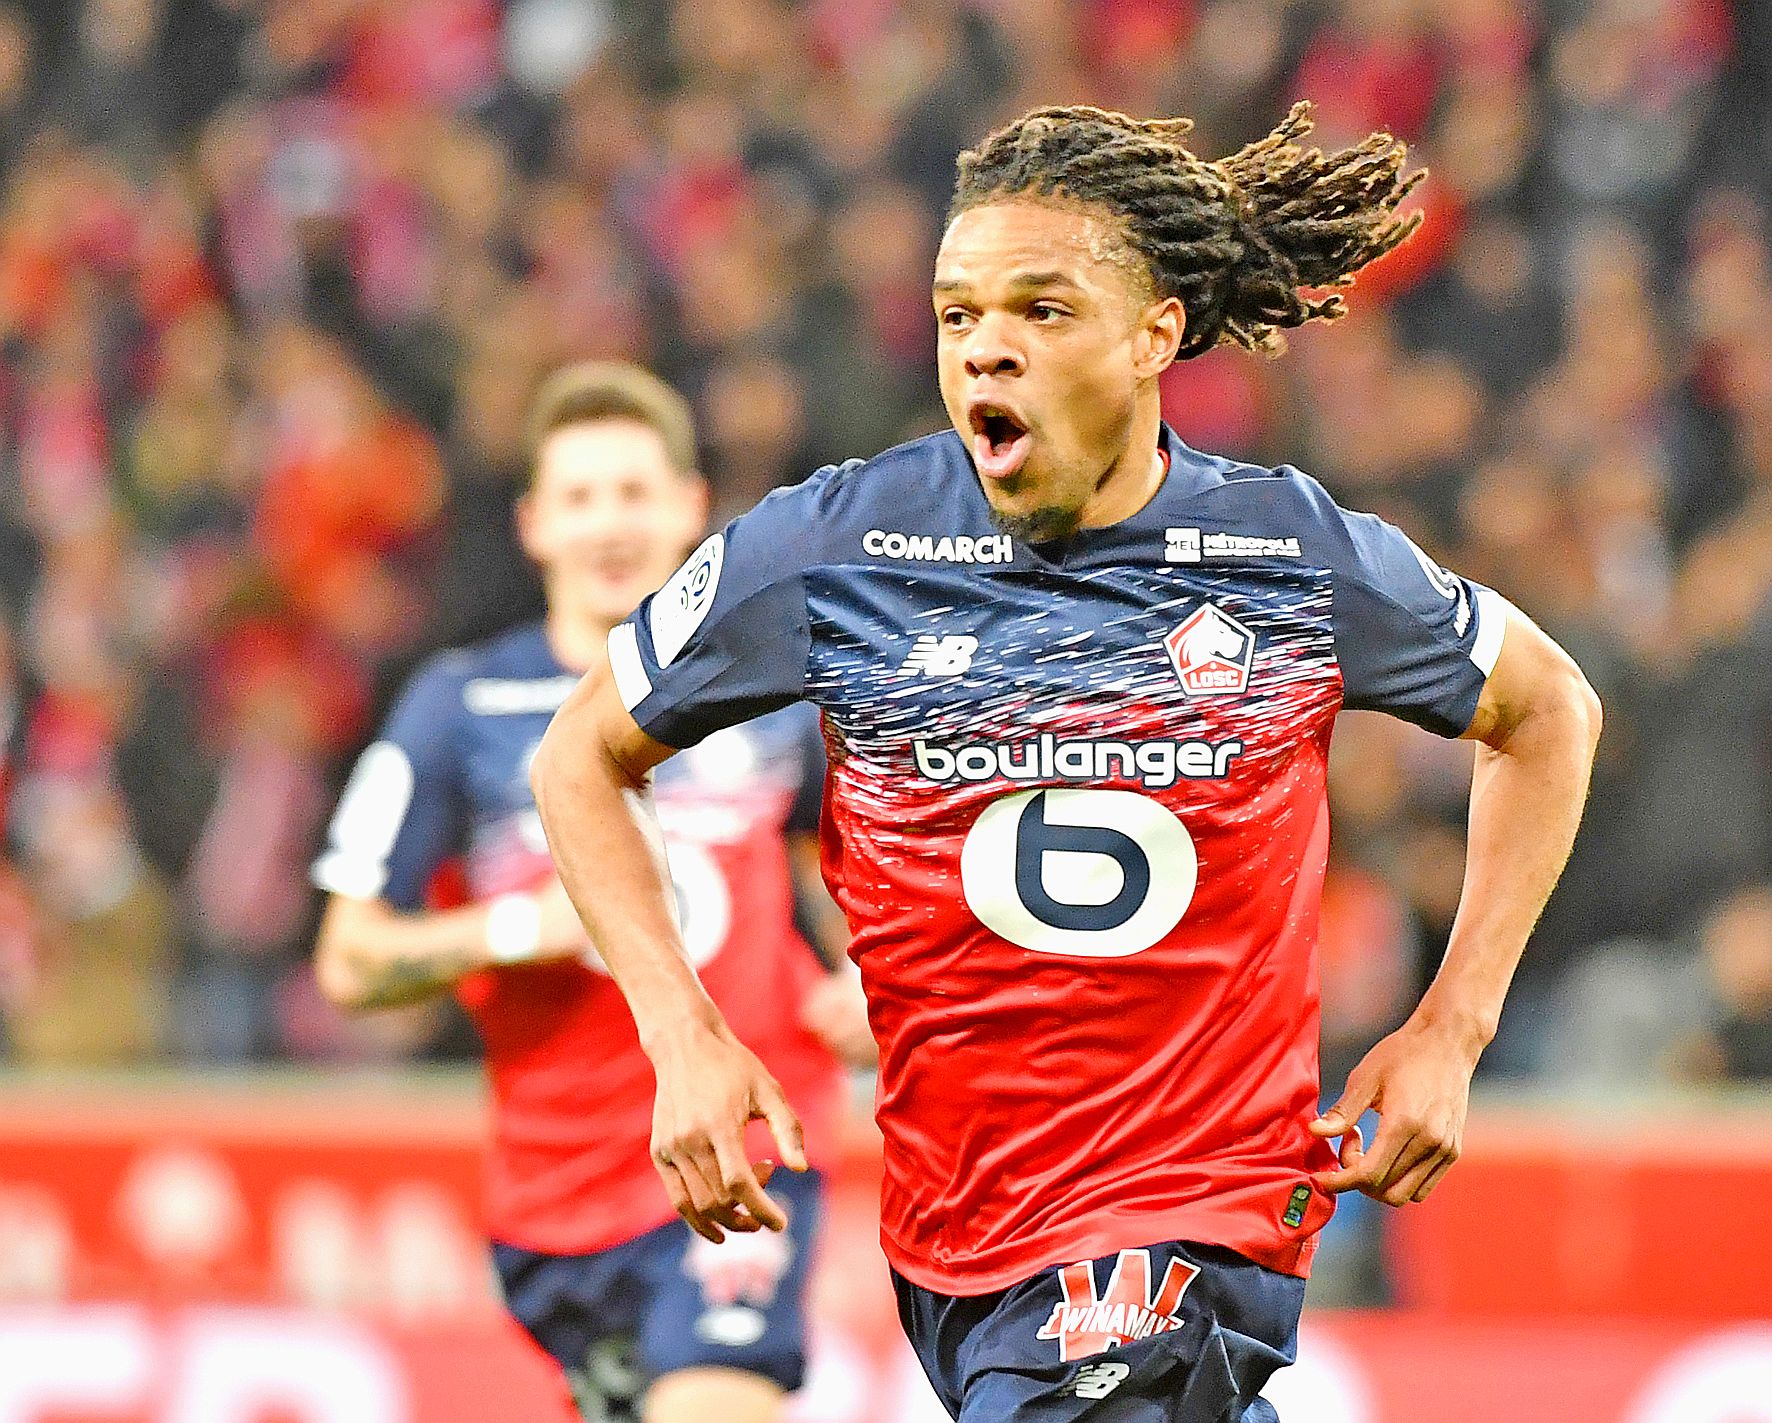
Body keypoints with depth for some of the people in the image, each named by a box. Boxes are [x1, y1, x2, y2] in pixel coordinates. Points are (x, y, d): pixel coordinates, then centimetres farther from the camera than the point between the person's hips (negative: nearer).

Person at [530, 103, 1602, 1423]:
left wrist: (1450, 1031, 6)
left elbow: (1549, 710, 14)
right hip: (951, 1237, 3)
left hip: (1197, 1228, -2)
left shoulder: (1304, 558, -4)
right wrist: (686, 1041, -4)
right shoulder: (829, 548, -4)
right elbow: (585, 756, 9)